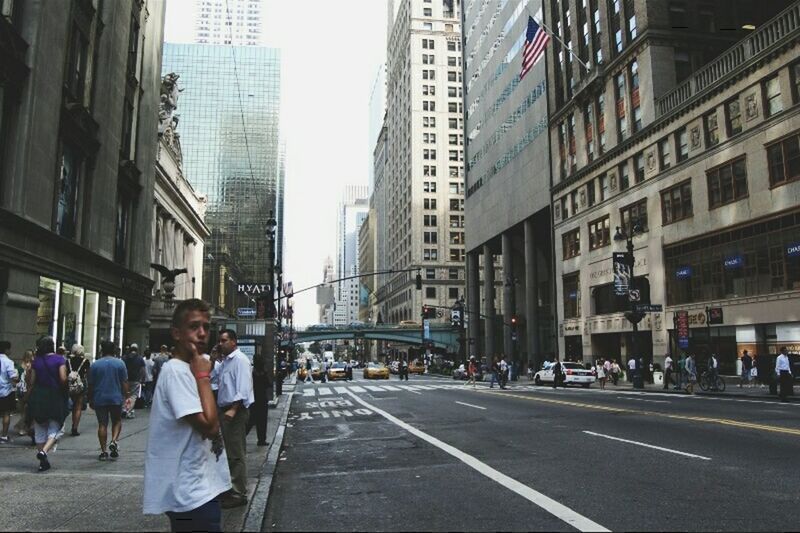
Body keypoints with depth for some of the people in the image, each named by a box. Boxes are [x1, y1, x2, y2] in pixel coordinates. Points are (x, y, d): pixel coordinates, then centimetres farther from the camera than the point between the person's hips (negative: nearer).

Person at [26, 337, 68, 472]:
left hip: (37, 397, 3)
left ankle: (43, 462, 14)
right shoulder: (59, 359, -6)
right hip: (55, 397, -3)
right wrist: (64, 389, 4)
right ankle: (44, 451, -18)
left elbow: (32, 382, 2)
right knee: (55, 428, 7)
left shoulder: (36, 361, 3)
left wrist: (29, 398, 12)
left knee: (40, 430, 12)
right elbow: (63, 378, -15)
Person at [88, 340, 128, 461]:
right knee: (117, 421, 15)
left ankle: (103, 452, 6)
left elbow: (91, 385, 4)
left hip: (99, 399, 1)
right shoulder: (120, 364, -2)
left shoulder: (95, 365, 1)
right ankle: (114, 441, -8)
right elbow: (124, 383, -2)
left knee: (102, 424, 5)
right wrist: (126, 396, 6)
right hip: (116, 398, -1)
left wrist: (90, 400, 13)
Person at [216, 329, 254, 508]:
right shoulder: (225, 361, 15)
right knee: (228, 451, 18)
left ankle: (239, 494, 2)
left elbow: (243, 388, -23)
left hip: (236, 411, -10)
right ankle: (230, 487, 30)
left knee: (237, 454, -5)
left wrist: (233, 409, -29)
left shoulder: (240, 360, -15)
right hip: (225, 409, 10)